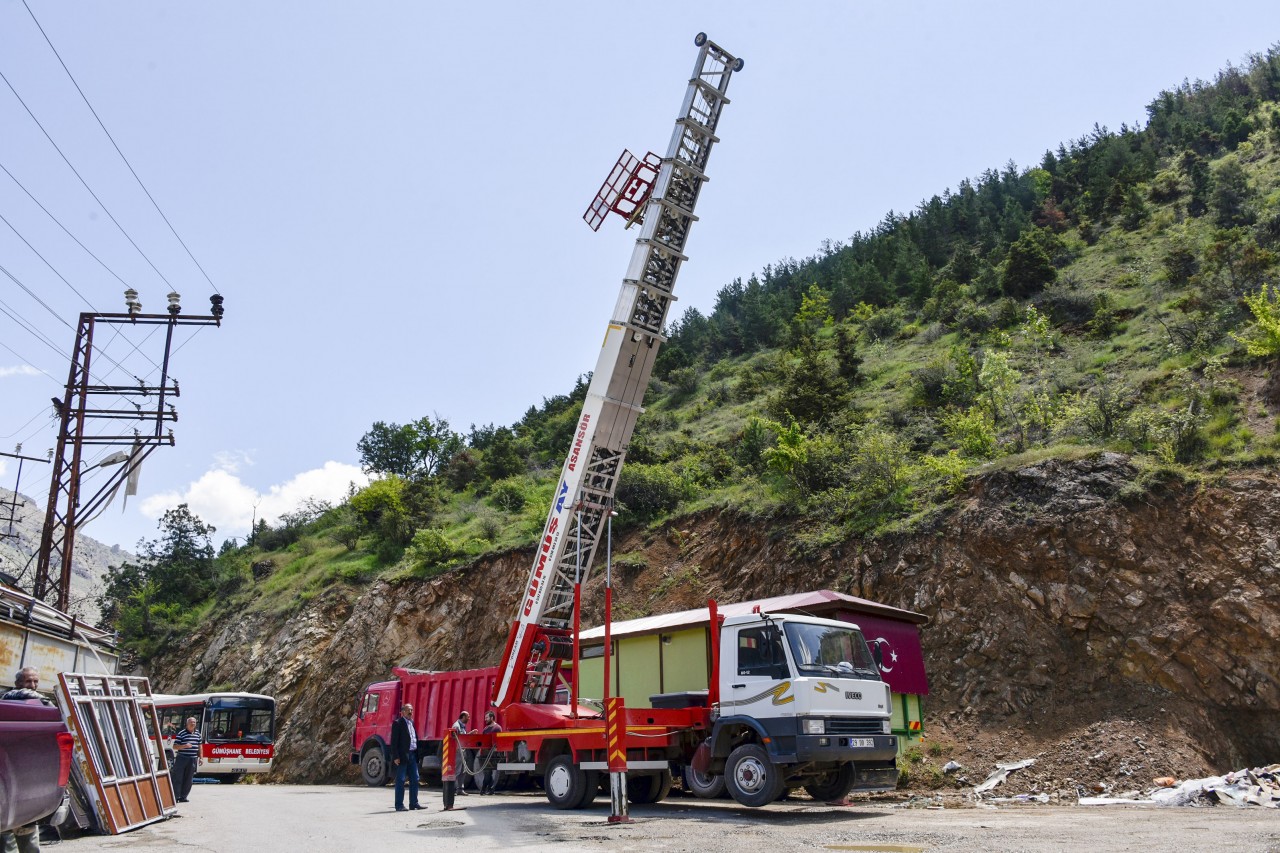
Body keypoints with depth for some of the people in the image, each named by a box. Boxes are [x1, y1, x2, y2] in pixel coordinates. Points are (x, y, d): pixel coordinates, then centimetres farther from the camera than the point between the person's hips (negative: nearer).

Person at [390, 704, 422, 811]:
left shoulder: (412, 722, 16)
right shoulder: (398, 723, -7)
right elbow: (394, 741, -12)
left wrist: (417, 754, 10)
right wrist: (395, 757, -17)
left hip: (412, 755, 8)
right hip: (402, 756, -8)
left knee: (415, 779, 10)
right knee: (400, 780, -1)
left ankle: (414, 803, 18)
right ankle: (399, 805, 4)